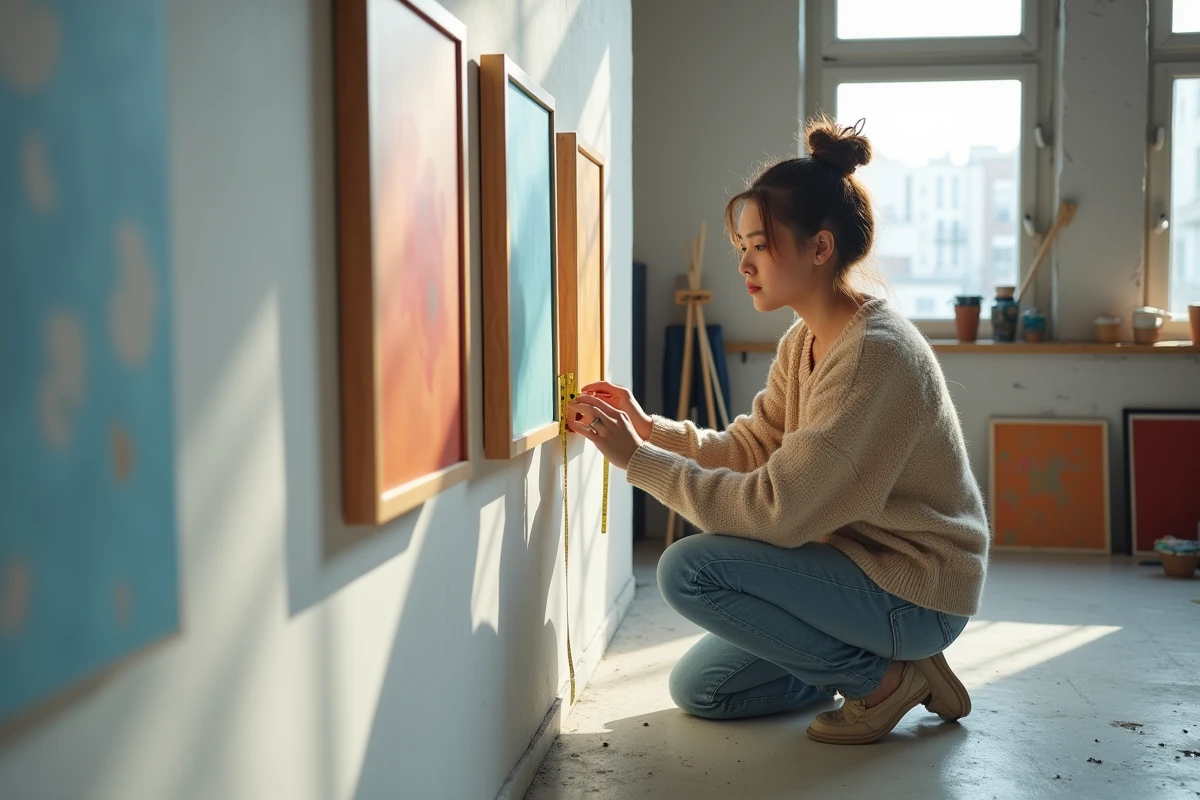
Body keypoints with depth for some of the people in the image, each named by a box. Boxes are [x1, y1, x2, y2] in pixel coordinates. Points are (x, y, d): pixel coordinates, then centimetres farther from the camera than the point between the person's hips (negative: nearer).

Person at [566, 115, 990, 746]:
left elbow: (775, 509, -28)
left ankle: (883, 677, -6)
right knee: (698, 688, 11)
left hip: (916, 592, -9)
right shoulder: (804, 341, 4)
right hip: (864, 562, 9)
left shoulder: (874, 353, -27)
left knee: (689, 569, -22)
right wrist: (648, 427, -10)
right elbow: (748, 449, 2)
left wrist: (637, 459, -24)